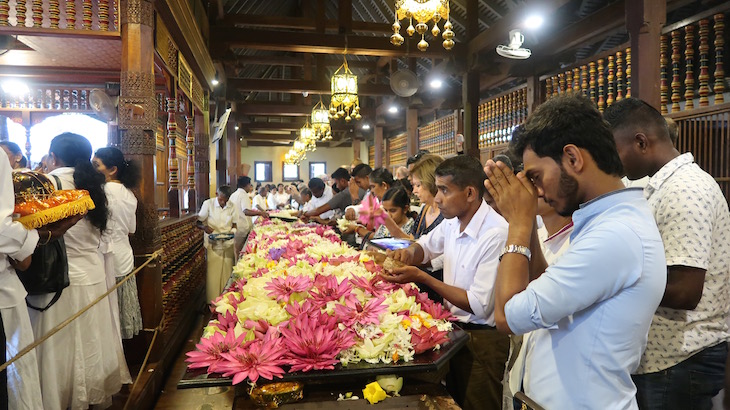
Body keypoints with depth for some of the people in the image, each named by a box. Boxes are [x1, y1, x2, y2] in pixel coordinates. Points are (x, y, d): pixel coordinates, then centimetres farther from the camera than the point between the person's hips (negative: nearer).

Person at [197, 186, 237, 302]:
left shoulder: (231, 206, 2)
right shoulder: (208, 204, -6)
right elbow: (199, 222, -2)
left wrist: (232, 232, -10)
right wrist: (205, 227, -23)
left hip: (228, 244, 3)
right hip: (212, 244, -2)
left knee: (227, 273, 6)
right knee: (213, 273, -3)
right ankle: (212, 302, 7)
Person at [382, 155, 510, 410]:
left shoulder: (497, 235, -27)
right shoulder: (452, 222, -2)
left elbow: (479, 306, -24)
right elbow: (425, 246, 18)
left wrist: (421, 277, -23)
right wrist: (409, 253, -7)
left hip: (483, 340, -7)